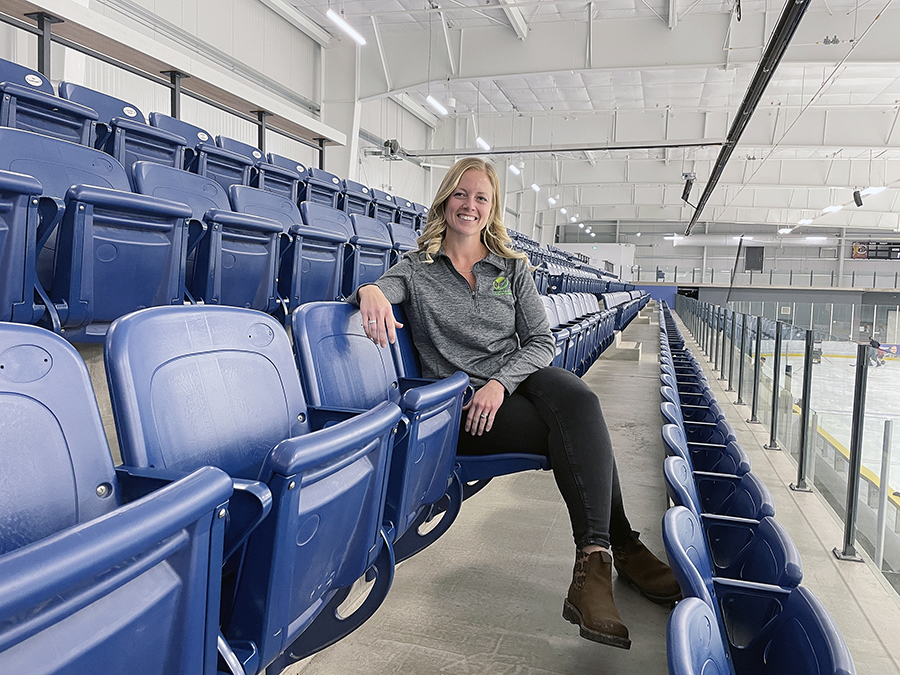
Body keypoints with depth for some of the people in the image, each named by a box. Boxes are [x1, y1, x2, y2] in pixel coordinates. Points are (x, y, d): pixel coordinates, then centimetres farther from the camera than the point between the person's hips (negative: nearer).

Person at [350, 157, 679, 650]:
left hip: (519, 377, 3)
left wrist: (500, 381, -14)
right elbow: (380, 289, -11)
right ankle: (621, 547, -19)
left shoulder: (513, 268, 15)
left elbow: (540, 341, 6)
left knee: (579, 402, -32)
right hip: (459, 402, -3)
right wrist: (370, 291, -39)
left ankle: (594, 561, -34)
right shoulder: (417, 268, 10)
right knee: (576, 434, -28)